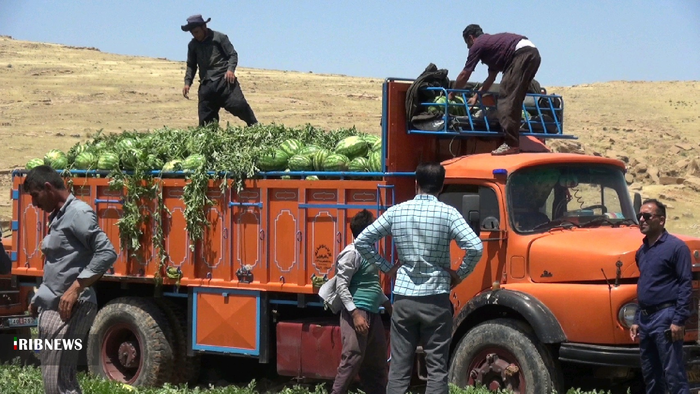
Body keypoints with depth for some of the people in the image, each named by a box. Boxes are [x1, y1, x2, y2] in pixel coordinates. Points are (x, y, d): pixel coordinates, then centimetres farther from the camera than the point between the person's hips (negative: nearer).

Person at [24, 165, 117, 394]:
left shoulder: (78, 213, -12)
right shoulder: (58, 217, 18)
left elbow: (107, 253, -21)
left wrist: (75, 289, -23)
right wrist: (38, 299, 18)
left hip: (68, 309, -10)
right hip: (52, 308, 10)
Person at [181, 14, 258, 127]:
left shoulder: (219, 37, 3)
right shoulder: (193, 45, 16)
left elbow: (233, 54, 1)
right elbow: (191, 66, 22)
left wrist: (230, 69, -17)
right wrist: (187, 83, 8)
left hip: (224, 80, -4)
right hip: (206, 84, 4)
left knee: (238, 104, -19)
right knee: (205, 118, 0)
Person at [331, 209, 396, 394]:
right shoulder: (352, 253, -11)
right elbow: (341, 286, -16)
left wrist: (389, 306, 28)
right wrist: (355, 314, -22)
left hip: (373, 315, 10)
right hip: (358, 314, -10)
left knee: (377, 365, 13)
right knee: (351, 363, -11)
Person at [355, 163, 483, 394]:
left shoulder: (396, 212, 3)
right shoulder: (448, 213, -7)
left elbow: (361, 242, 6)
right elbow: (475, 247, -17)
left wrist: (386, 267, 12)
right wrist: (460, 275, -2)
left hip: (403, 298, 3)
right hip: (435, 299, -3)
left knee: (399, 368, 6)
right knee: (437, 369, 1)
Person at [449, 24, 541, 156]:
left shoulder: (477, 45, 9)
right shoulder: (490, 42, 33)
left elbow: (464, 75, 13)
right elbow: (491, 78, 39)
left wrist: (452, 93, 27)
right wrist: (477, 96, 46)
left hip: (522, 55, -9)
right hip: (533, 54, 9)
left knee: (507, 98, -10)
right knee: (514, 100, 15)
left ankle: (511, 144, -17)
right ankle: (514, 142, 14)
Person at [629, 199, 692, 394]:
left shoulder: (676, 247, -8)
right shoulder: (642, 251, 16)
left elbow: (686, 285, -12)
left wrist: (679, 320, -18)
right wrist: (637, 320, 17)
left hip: (665, 318, -8)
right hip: (645, 318, 8)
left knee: (673, 376, -8)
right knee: (650, 377, 12)